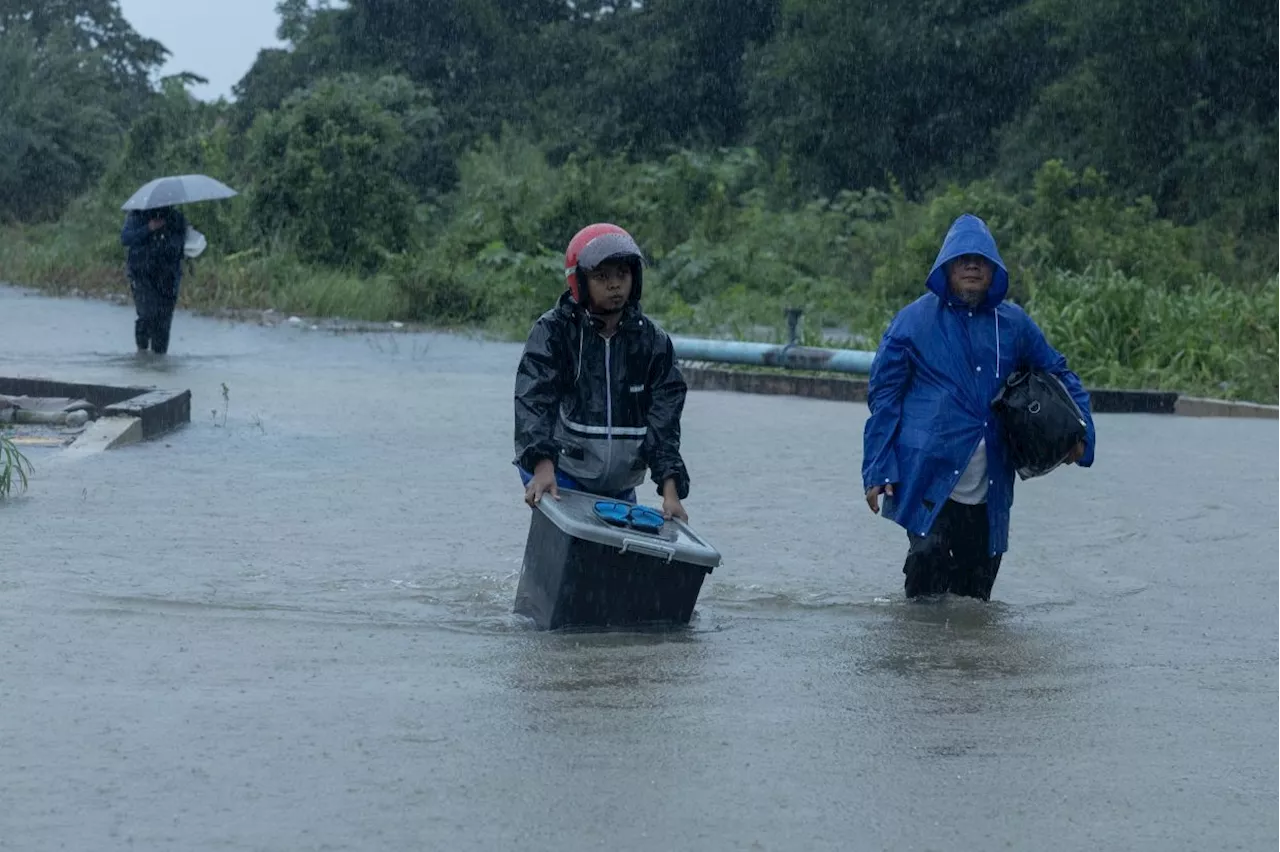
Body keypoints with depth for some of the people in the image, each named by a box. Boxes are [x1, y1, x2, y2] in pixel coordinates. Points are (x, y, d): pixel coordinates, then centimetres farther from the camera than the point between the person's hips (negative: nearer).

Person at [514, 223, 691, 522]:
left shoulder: (653, 342, 2)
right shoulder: (552, 332, -8)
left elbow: (663, 419, -3)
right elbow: (534, 400, -21)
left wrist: (670, 490, -15)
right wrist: (543, 466, -37)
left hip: (620, 485, 4)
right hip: (560, 474, -4)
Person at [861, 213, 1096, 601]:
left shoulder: (1013, 324, 11)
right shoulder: (914, 321, 1)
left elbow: (1058, 374, 24)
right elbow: (883, 397, 2)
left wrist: (1078, 432, 8)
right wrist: (878, 472, -4)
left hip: (990, 491, 4)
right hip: (929, 479, -4)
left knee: (975, 592, 8)